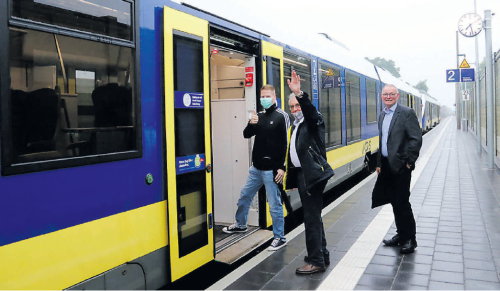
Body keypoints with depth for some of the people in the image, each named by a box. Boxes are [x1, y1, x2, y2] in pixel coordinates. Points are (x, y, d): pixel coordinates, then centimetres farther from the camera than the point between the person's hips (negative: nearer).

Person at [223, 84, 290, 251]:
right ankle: (240, 225, 40)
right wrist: (251, 124, -12)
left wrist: (282, 167, -18)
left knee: (274, 205, 1)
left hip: (271, 170, -7)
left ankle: (280, 238, 15)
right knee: (244, 197, 19)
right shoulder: (260, 116, 10)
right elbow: (247, 135, 10)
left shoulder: (281, 116, -8)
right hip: (256, 168, 7)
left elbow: (286, 143, -13)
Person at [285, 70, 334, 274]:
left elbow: (310, 111, -30)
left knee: (312, 218, -7)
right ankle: (322, 255, 26)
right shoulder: (297, 126, 19)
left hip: (312, 174, -9)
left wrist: (299, 94, -45)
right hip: (301, 174, 9)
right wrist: (290, 176, 19)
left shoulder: (314, 121, -5)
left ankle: (316, 261, 2)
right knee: (313, 216, 15)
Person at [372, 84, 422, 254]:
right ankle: (401, 235, 27)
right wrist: (379, 163, 15)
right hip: (387, 165, 7)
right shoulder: (382, 115, 14)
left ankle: (409, 240, 11)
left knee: (402, 202, -2)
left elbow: (417, 139, -14)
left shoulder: (407, 113, -9)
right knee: (395, 202, 14)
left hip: (400, 165, -7)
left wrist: (409, 162, -15)